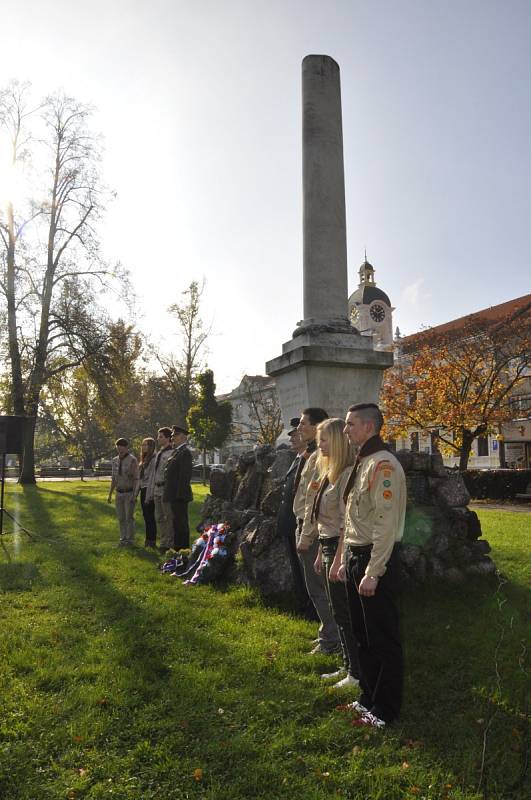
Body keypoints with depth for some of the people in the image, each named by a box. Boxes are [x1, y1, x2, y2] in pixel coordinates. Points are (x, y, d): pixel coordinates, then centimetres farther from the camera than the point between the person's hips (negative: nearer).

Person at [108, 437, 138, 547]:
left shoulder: (132, 460, -12)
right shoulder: (115, 460, 6)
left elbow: (136, 479, -13)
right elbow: (114, 478, 13)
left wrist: (134, 495, -17)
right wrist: (110, 494, 11)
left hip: (129, 493, -5)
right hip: (119, 493, 5)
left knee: (129, 517, -1)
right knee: (121, 517, 9)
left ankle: (130, 539, 9)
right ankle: (123, 538, 18)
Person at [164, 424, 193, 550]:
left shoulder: (185, 452, -14)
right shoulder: (177, 451, 17)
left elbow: (185, 475, -20)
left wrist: (179, 494, -22)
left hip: (179, 496, -10)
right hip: (174, 495, 10)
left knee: (181, 522, -5)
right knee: (177, 522, 17)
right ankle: (177, 547, 26)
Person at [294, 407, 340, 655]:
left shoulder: (319, 457, -19)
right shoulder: (310, 454, 12)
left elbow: (314, 501, -22)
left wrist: (305, 536, -19)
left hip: (312, 530, -10)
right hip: (305, 525, 10)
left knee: (317, 587, 0)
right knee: (317, 585, 20)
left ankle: (331, 640, 12)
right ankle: (328, 631, 33)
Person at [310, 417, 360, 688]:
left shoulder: (347, 473, -18)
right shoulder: (329, 471, 11)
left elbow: (346, 523, -20)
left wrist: (338, 560, -20)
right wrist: (321, 553, 16)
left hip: (340, 547, -9)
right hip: (327, 545, 9)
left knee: (344, 613, 2)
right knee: (338, 612, 18)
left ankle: (357, 673, 17)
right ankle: (348, 666, 32)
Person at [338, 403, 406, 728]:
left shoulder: (384, 465, -18)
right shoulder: (362, 463, 12)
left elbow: (387, 524, -22)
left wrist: (373, 572, -21)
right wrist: (347, 560, 16)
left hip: (376, 559, -10)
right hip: (356, 557, 10)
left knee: (384, 639, 5)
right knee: (363, 635, 20)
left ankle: (385, 710, 20)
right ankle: (369, 697, 36)